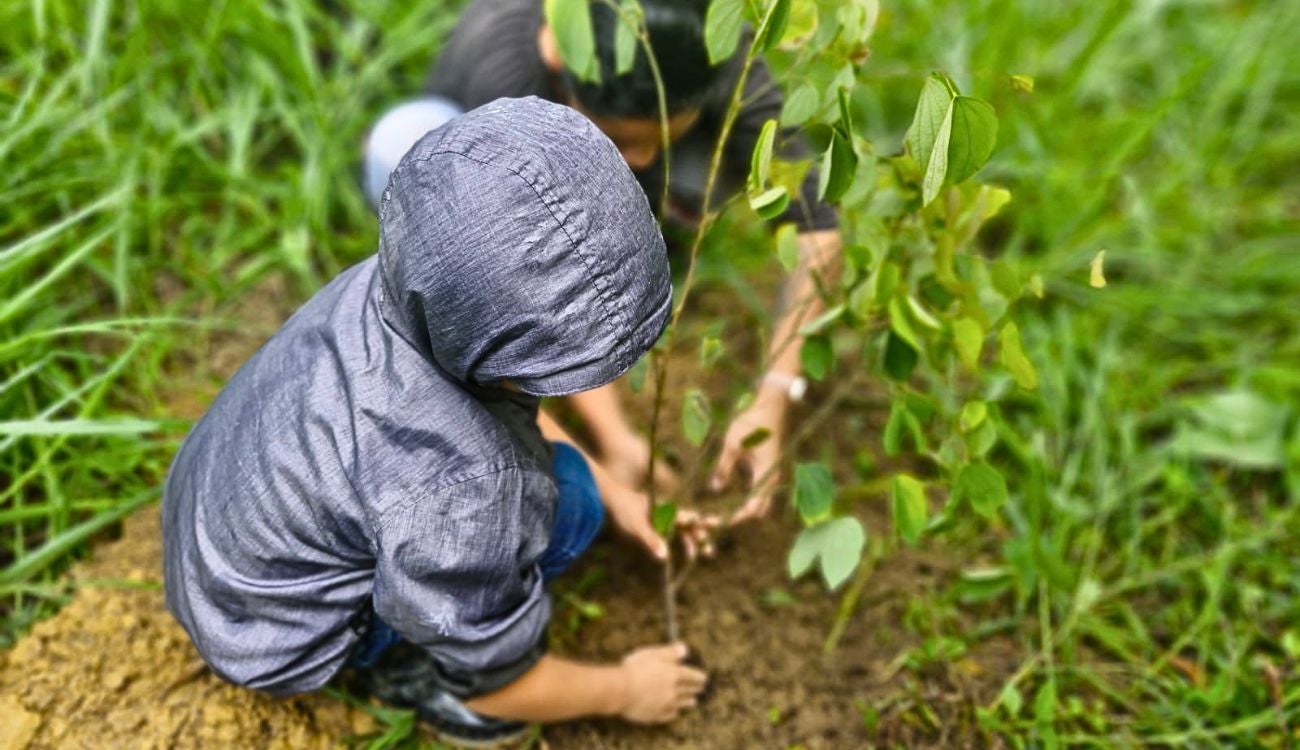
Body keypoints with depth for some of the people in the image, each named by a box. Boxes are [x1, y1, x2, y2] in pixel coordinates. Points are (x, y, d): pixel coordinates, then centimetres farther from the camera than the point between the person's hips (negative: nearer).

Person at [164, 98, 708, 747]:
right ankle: (411, 666, 2)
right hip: (273, 638, -7)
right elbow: (491, 684, -19)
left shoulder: (420, 284, -17)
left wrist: (612, 495, 10)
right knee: (558, 494, -19)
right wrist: (623, 691, -2)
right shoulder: (450, 485, -39)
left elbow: (509, 403, 8)